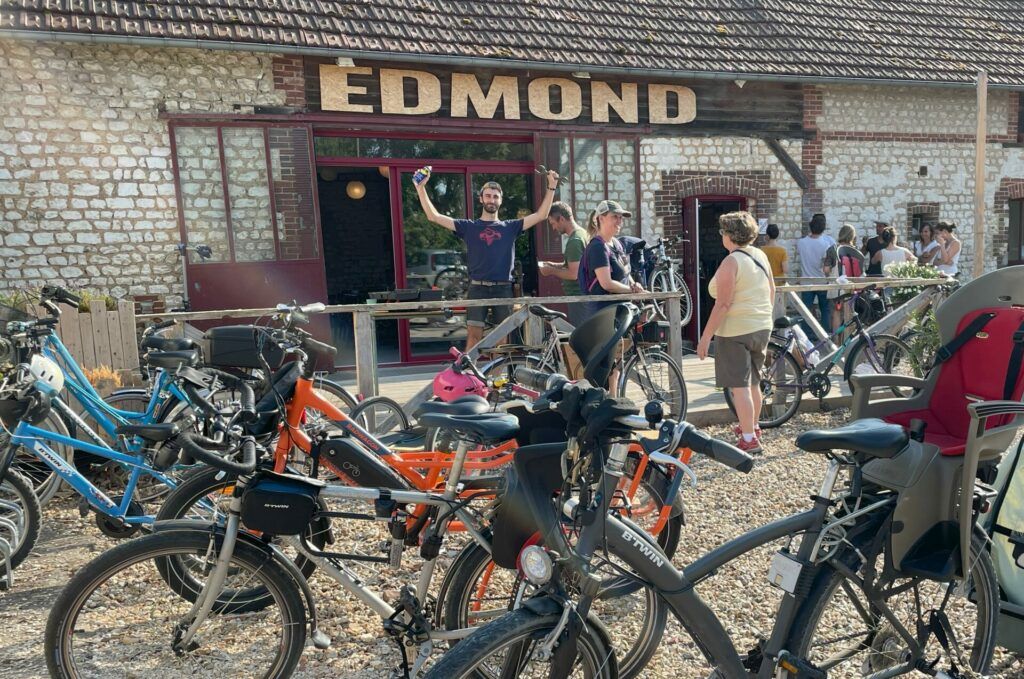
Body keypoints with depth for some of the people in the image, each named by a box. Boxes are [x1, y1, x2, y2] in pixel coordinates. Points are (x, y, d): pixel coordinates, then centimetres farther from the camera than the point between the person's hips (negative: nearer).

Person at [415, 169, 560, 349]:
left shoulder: (510, 227, 10)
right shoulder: (469, 227, 6)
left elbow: (541, 215, 6)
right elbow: (434, 216, 1)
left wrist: (551, 187, -1)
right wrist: (421, 188, -6)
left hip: (503, 289, 1)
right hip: (478, 289, -1)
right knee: (473, 334, -5)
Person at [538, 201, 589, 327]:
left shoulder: (574, 241, -18)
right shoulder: (583, 233, 12)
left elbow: (574, 274, -23)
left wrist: (551, 271, -10)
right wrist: (555, 265, 12)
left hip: (577, 296, -10)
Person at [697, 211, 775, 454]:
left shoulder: (731, 262, -17)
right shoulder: (761, 256, 7)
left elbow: (722, 304, -21)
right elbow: (771, 290, 17)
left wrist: (705, 338, -19)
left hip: (735, 332, -8)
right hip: (762, 327, 9)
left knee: (739, 386, -3)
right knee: (753, 382, 21)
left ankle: (749, 439, -2)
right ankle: (752, 426, 35)